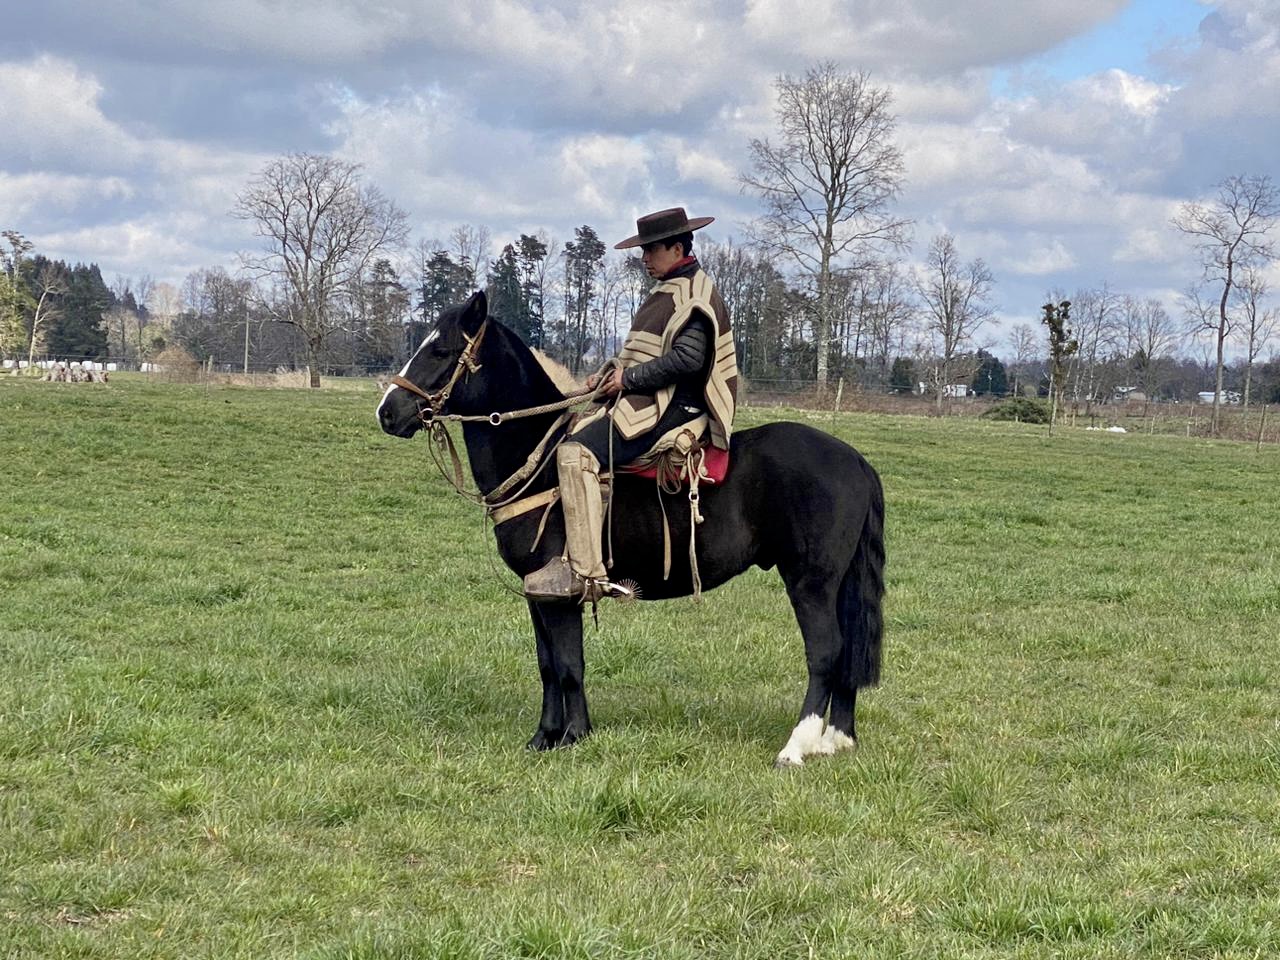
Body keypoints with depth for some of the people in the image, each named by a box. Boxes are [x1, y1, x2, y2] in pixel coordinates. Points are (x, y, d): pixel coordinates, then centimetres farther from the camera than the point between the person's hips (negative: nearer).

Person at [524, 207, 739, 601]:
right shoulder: (667, 292, 21)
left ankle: (587, 573, -31)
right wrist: (610, 371, 9)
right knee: (568, 437, 13)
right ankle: (571, 554, 7)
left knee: (577, 453, -27)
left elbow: (687, 358, -23)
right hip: (641, 399, 11)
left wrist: (628, 378, -16)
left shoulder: (694, 295, -11)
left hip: (669, 406, -11)